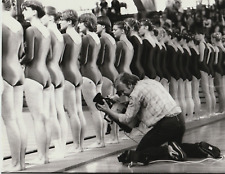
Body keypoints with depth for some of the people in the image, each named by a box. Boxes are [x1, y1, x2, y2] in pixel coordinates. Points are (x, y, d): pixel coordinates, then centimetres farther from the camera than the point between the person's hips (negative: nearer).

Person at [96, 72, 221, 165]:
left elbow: (127, 119, -2)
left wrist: (108, 111, 7)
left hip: (166, 123, -8)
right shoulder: (151, 82, 19)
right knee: (177, 146, 33)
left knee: (140, 152, 2)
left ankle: (169, 150, -17)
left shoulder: (136, 93, -6)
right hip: (180, 119, 9)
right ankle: (200, 148, 8)